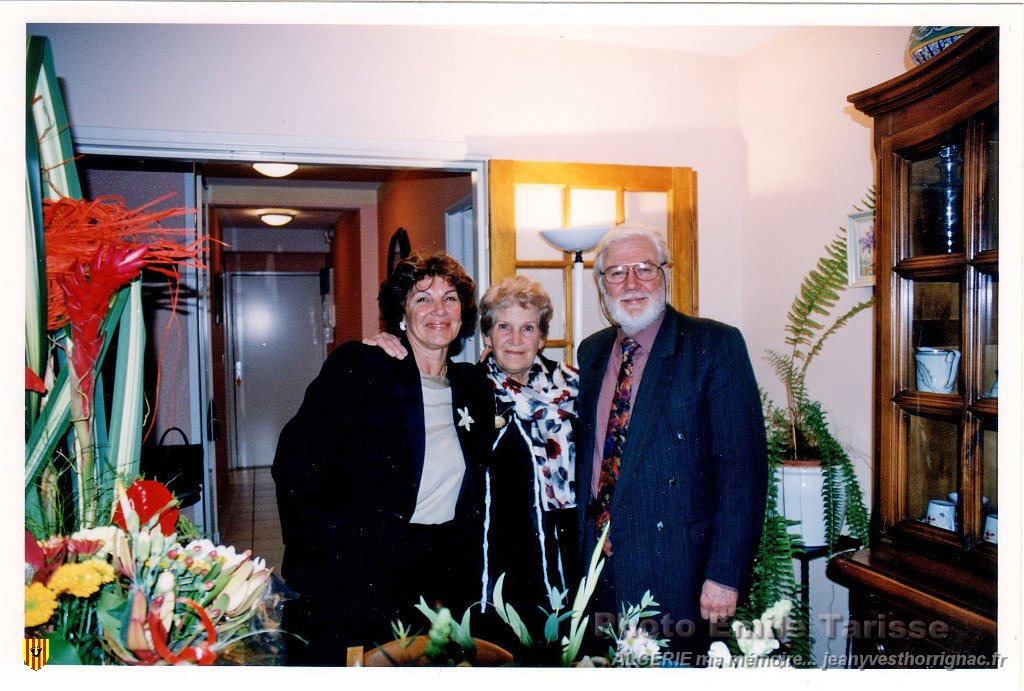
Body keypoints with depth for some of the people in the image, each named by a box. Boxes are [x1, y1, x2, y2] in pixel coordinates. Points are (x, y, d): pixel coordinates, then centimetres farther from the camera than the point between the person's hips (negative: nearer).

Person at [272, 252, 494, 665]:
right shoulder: (358, 366, -8)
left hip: (439, 577, 4)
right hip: (349, 575, -4)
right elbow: (295, 464, -11)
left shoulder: (474, 390, 7)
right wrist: (313, 555, -11)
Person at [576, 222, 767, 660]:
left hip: (677, 575, -5)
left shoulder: (716, 345, -9)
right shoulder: (591, 352, 8)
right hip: (599, 569, 5)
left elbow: (742, 466, -13)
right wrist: (583, 549, 9)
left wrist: (725, 574, -17)